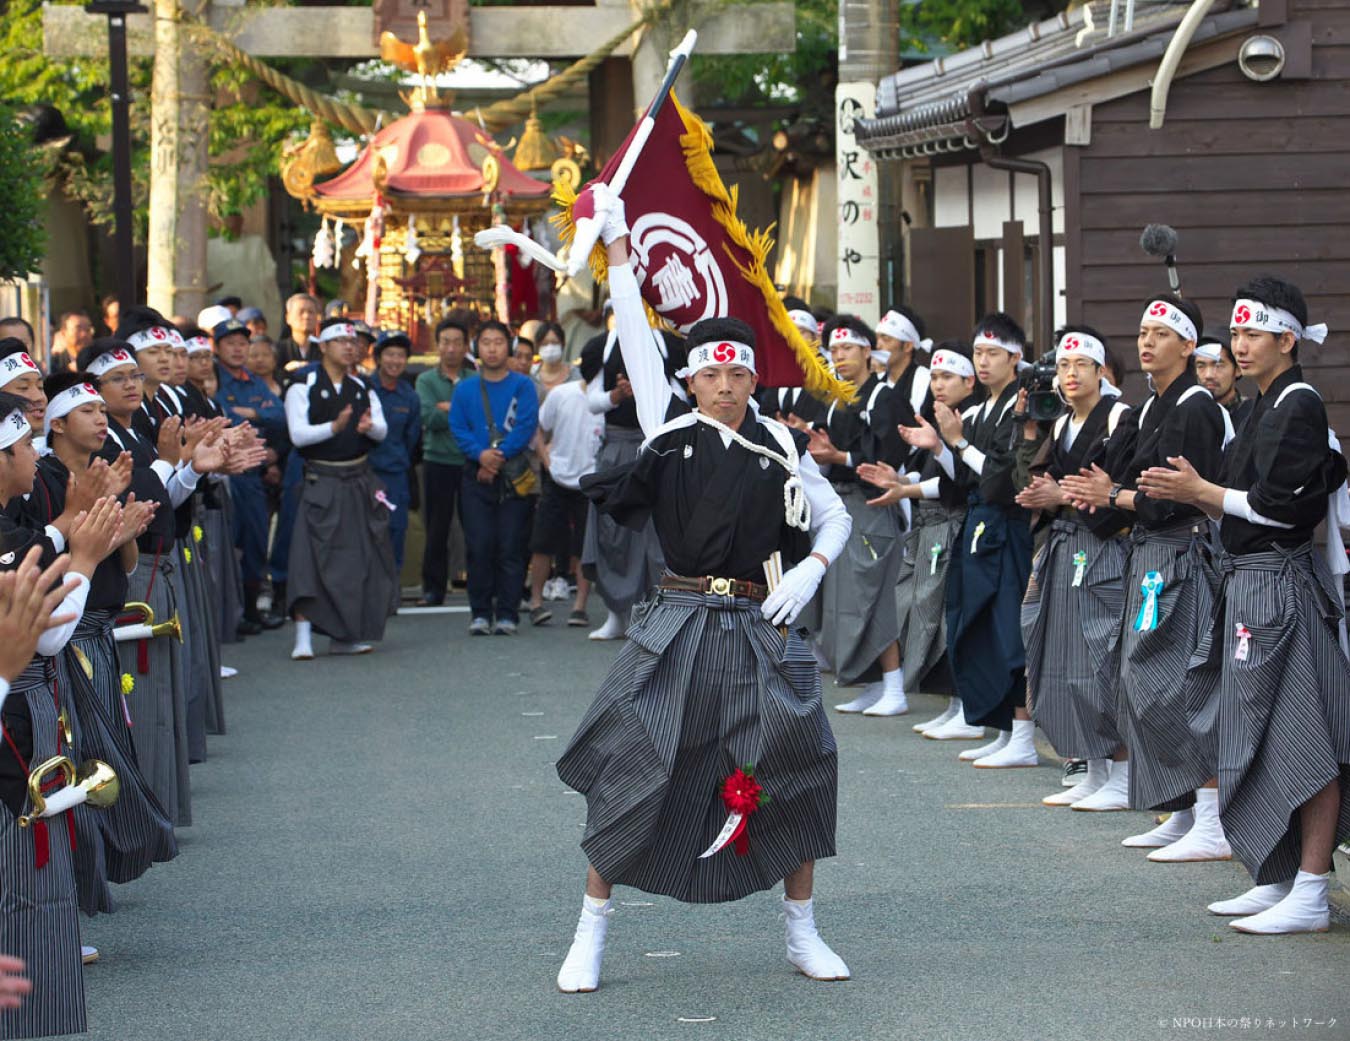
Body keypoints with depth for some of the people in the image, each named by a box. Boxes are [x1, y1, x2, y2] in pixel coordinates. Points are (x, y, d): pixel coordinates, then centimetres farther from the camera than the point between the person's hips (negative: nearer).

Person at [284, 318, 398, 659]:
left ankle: (344, 637, 17)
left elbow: (382, 431, 2)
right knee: (312, 555, -12)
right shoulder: (303, 388, -3)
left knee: (361, 556, 8)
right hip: (321, 481, -5)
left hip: (359, 480, 5)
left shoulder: (362, 389, 12)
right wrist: (334, 427, -27)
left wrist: (369, 426, -22)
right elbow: (298, 435, -13)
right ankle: (303, 638, -13)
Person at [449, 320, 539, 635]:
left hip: (513, 476, -1)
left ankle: (507, 614, 1)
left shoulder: (523, 385, 3)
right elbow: (458, 428, 3)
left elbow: (527, 426, -6)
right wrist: (480, 454, -14)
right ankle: (480, 613, 3)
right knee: (479, 546, -3)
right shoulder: (465, 388, 9)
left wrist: (499, 455, -14)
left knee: (510, 547, -2)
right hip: (476, 475, 2)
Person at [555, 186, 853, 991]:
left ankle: (803, 932, 15)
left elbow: (836, 515, 15)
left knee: (794, 771, 0)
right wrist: (619, 244, 4)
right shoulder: (671, 427, 3)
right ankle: (592, 934, 6)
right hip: (681, 627, -1)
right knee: (633, 773, -4)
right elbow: (638, 338, 4)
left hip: (763, 631, 2)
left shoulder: (782, 447, 6)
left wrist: (810, 570, -5)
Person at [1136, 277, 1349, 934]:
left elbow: (1281, 505, -19)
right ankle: (1277, 881, 19)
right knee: (1261, 738, 13)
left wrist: (1201, 492, -13)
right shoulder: (1265, 406, 17)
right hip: (1250, 584, 10)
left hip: (1283, 586, -10)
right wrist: (1198, 494, 2)